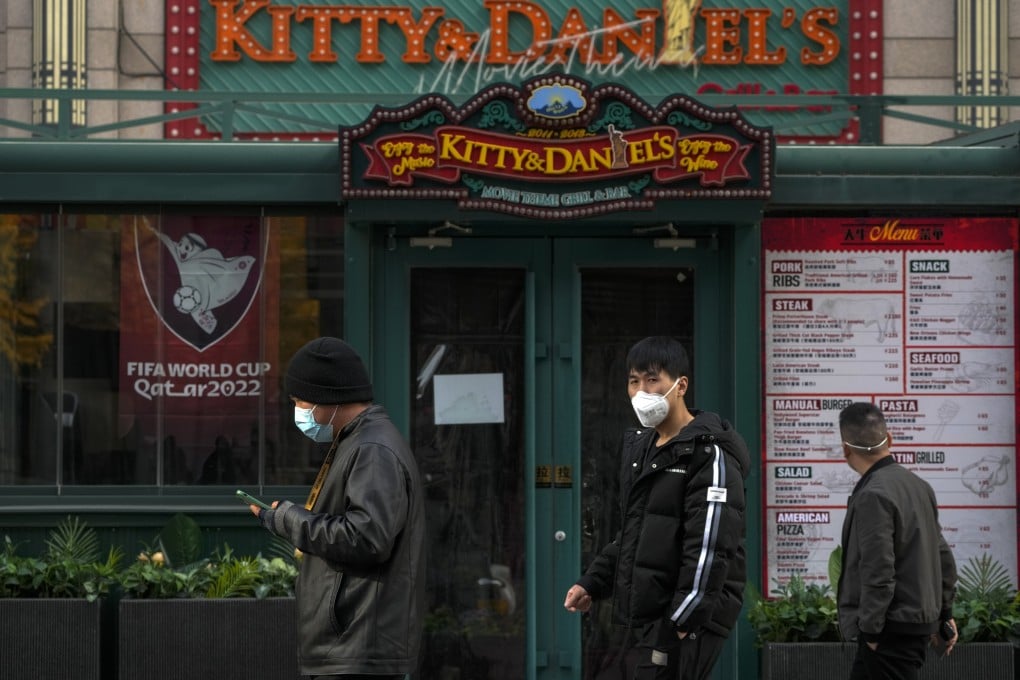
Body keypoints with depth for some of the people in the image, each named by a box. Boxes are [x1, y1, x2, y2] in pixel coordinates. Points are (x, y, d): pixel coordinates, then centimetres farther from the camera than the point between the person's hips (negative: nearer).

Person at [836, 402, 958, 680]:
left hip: (893, 629, -10)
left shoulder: (873, 495, -19)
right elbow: (943, 556, 16)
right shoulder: (917, 485, 11)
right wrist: (944, 613, 21)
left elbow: (878, 570, -23)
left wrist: (870, 628, -15)